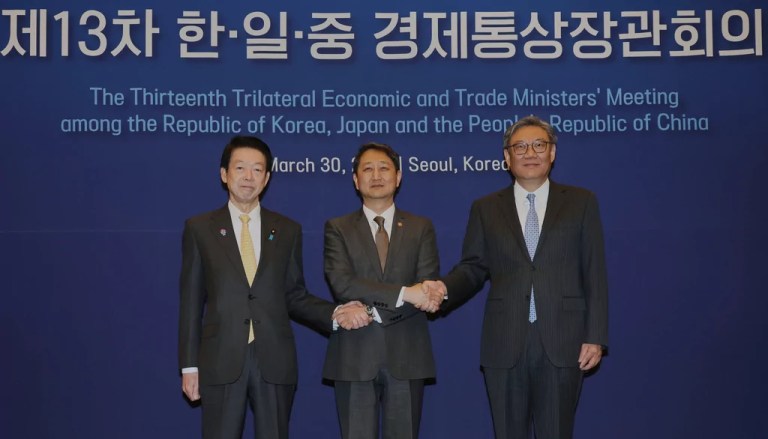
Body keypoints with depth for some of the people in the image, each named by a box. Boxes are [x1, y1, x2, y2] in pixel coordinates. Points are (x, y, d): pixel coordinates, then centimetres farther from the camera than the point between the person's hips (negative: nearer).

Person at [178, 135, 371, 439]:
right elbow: (191, 301, 3)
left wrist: (335, 313, -7)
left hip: (274, 361, 1)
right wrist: (189, 365, 0)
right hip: (221, 361, -1)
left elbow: (294, 296, 10)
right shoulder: (199, 228, 4)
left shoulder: (288, 230, 8)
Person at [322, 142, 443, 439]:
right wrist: (403, 293, -20)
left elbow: (427, 290, -3)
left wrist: (374, 310, -14)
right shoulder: (338, 228, 5)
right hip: (355, 356, -1)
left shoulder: (421, 228, 8)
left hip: (406, 355, 1)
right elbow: (342, 284, -11)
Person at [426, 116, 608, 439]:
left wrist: (595, 336, -3)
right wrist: (445, 288, -15)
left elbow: (594, 274, 2)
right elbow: (473, 268, 6)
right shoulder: (486, 208, 10)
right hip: (505, 343, 1)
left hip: (561, 342, -1)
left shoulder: (580, 202, 6)